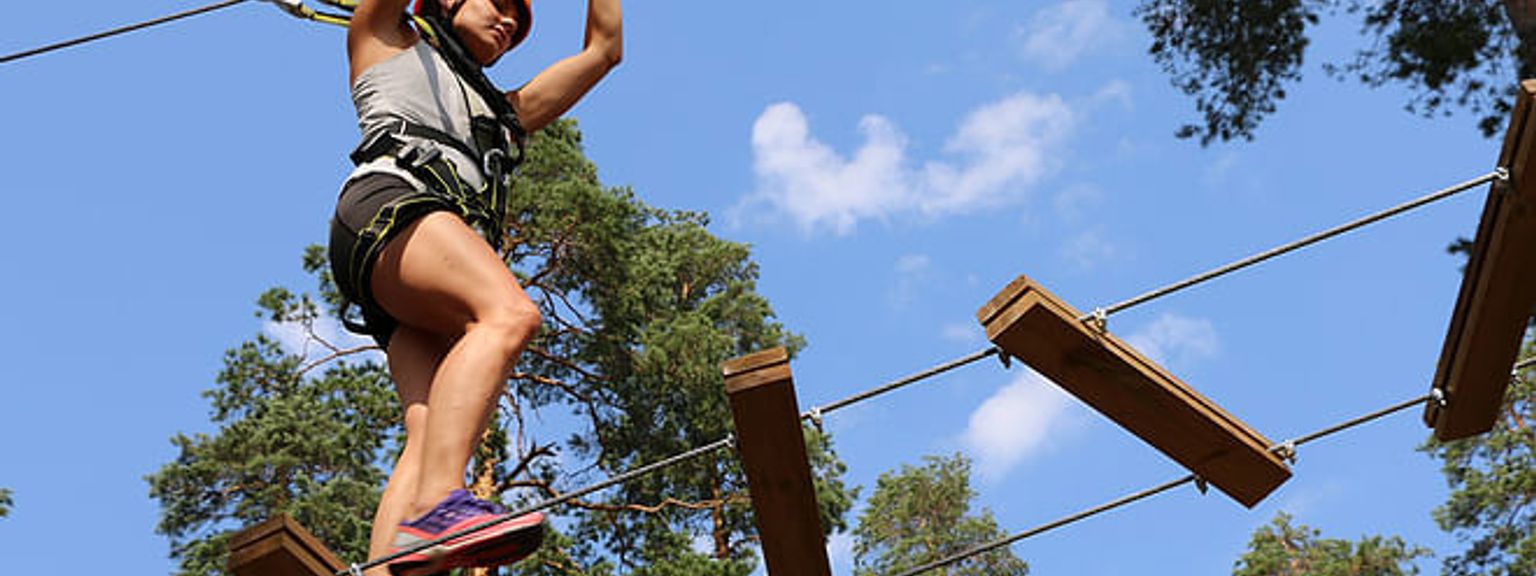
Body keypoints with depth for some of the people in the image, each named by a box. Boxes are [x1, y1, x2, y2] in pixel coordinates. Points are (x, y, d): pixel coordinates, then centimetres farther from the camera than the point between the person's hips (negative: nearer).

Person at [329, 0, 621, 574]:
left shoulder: (503, 113, 44)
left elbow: (604, 48, 47)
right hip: (390, 202, -5)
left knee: (435, 434, -20)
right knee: (511, 314, -35)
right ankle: (437, 506, -50)